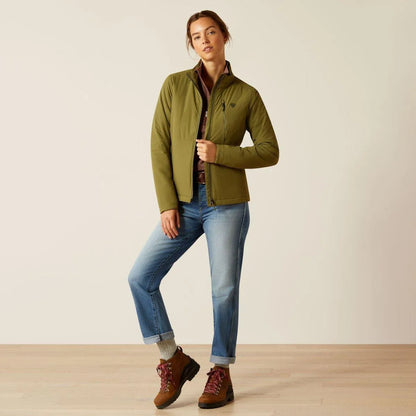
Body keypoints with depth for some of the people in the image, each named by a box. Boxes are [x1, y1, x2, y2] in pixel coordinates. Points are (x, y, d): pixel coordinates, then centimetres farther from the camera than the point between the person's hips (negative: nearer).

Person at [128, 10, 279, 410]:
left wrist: (220, 153, -14)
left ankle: (221, 374, 17)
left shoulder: (246, 95, 1)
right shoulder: (174, 85, 3)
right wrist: (167, 204, -6)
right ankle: (174, 360, 11)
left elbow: (270, 151, 1)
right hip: (183, 204, 2)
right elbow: (160, 147, 1)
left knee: (224, 289, 0)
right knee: (140, 277, -5)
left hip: (227, 204, -2)